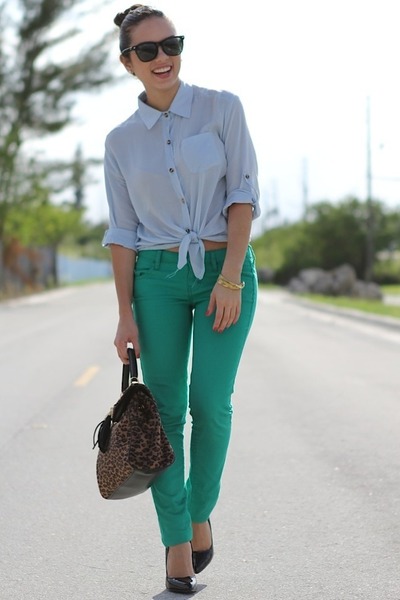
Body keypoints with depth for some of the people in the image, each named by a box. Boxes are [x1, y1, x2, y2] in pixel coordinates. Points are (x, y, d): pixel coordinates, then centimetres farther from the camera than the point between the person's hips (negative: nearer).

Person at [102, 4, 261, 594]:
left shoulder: (222, 108, 0)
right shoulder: (121, 141, 6)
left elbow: (244, 193, -5)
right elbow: (122, 232, 6)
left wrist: (230, 278, -13)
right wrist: (125, 314, -1)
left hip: (226, 269, -2)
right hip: (157, 278, 2)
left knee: (211, 402, -10)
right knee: (165, 409, -2)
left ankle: (200, 512, 15)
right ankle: (177, 544, 6)